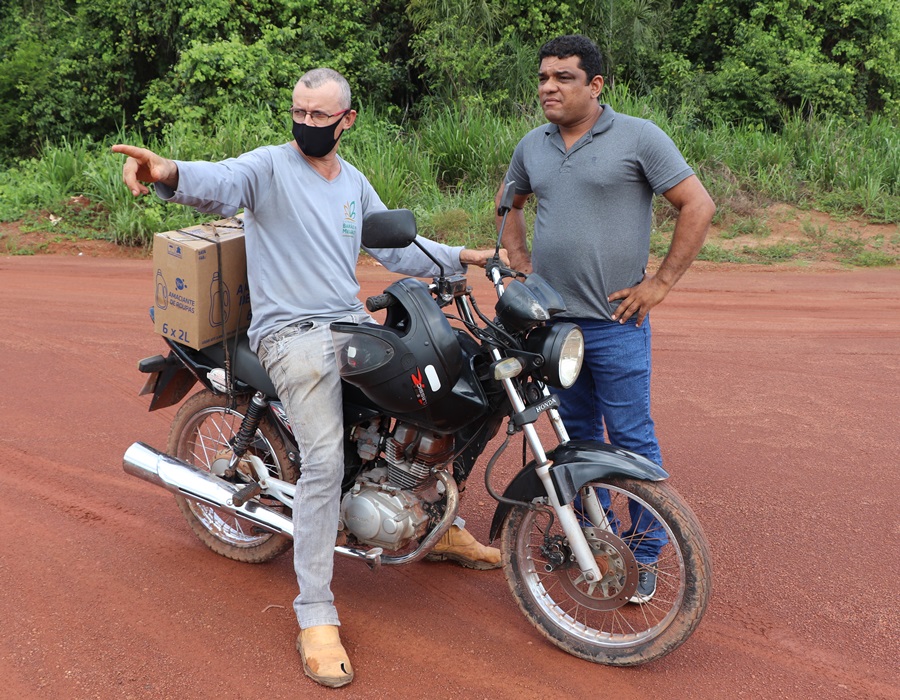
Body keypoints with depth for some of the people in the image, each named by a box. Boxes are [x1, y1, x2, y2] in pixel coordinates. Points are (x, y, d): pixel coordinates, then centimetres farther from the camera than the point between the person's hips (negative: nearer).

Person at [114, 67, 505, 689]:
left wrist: (459, 257, 19)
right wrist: (171, 174, -50)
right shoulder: (271, 165, -7)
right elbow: (222, 182, -29)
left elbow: (395, 246, 24)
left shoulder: (355, 183, 15)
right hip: (293, 333, -7)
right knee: (325, 459, -21)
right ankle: (316, 617, -12)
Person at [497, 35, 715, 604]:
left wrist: (660, 284, -10)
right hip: (552, 319, 6)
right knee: (576, 431, 15)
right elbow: (509, 203, 28)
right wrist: (521, 262, 14)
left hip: (616, 322, -5)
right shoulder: (533, 146, 10)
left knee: (631, 438, 0)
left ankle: (645, 550, 13)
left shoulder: (639, 137, -7)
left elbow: (699, 206, -7)